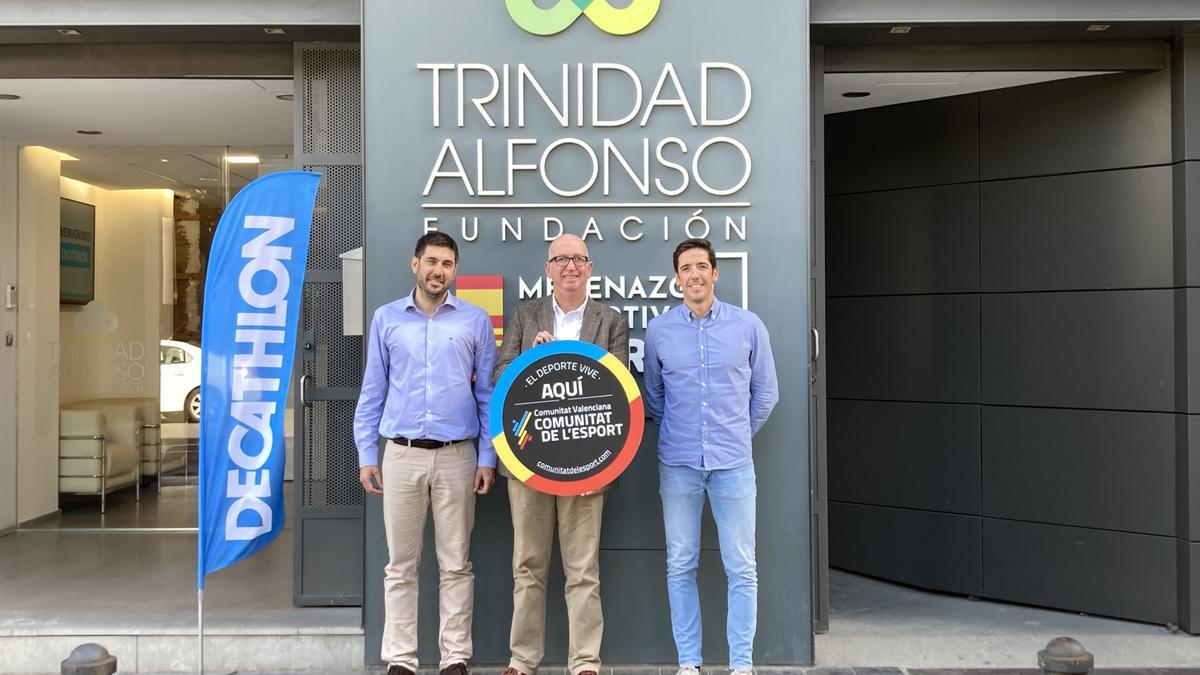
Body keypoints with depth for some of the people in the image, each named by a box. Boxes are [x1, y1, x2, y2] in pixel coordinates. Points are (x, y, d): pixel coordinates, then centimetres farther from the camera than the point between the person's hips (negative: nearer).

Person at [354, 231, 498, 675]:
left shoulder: (476, 321, 4)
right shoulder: (387, 319, 7)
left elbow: (488, 393, 5)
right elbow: (372, 393, 9)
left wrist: (487, 457, -1)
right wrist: (366, 455, 4)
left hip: (457, 456, -1)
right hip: (401, 455, 1)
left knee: (455, 564, 6)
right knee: (400, 565, 6)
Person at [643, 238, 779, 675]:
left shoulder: (748, 326, 0)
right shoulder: (658, 330, 1)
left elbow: (765, 393, 9)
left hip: (733, 463, -1)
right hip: (678, 463, 1)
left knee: (742, 568, 2)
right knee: (680, 566, 6)